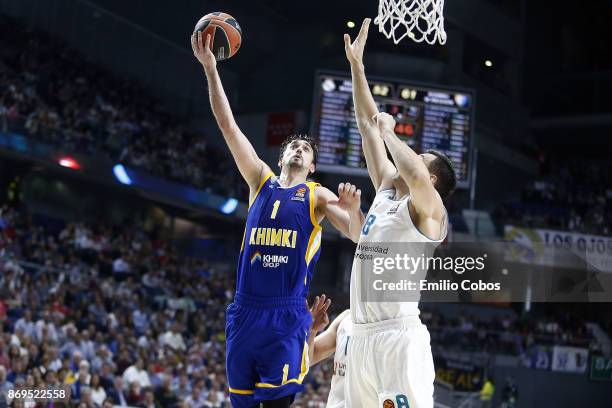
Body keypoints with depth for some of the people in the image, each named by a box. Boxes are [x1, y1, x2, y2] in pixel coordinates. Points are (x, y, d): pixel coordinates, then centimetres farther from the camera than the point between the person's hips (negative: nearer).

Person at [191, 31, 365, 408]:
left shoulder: (318, 195, 7)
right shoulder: (260, 180, 13)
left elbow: (359, 236, -4)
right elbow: (228, 126, 8)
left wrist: (354, 208, -26)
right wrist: (210, 69, 1)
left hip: (287, 315, -3)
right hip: (245, 310, 3)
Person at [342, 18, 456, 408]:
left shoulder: (428, 208, -2)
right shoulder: (387, 192, 20)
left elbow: (416, 176, -27)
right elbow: (367, 124, 22)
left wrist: (389, 131, -9)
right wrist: (357, 65, 21)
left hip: (400, 335, -8)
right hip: (362, 334, 8)